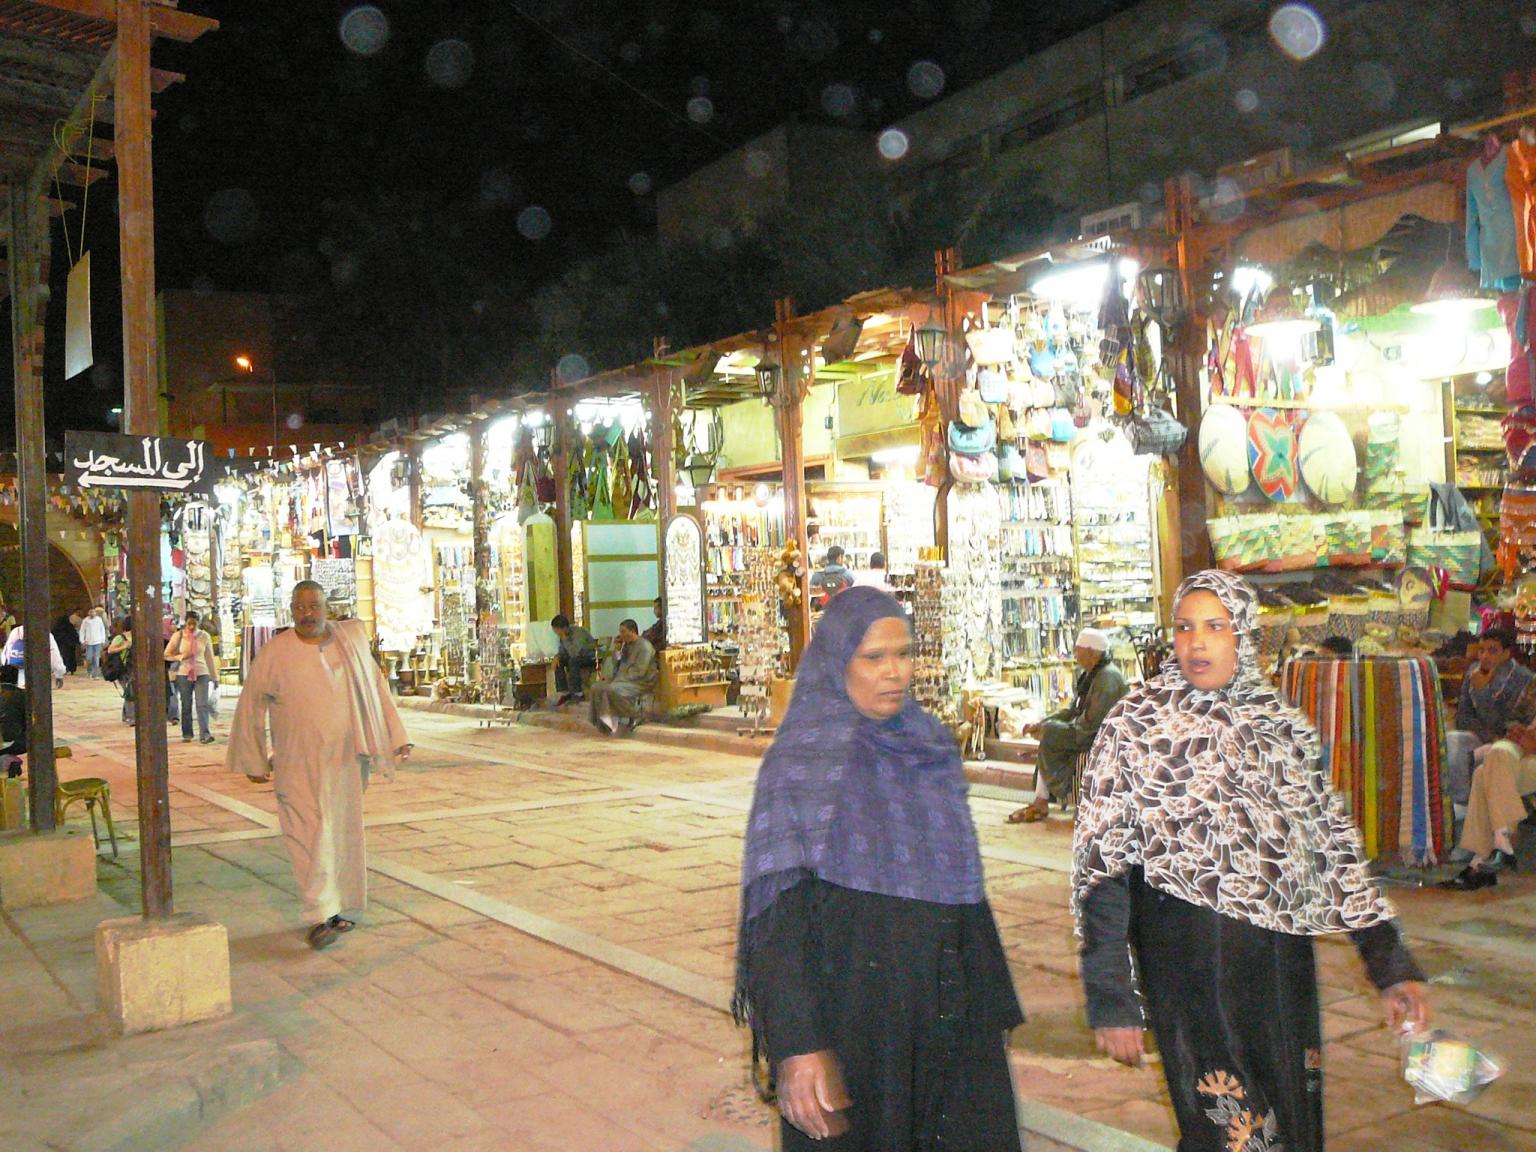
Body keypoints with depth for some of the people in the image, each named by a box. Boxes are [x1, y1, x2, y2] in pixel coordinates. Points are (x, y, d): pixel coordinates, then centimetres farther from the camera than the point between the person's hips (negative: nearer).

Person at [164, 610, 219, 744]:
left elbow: (210, 657, 8)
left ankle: (204, 734, -15)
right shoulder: (178, 636, -1)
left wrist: (214, 677, 9)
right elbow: (167, 654, 5)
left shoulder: (204, 636, 1)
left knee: (202, 704, -11)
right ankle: (187, 734, 17)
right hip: (183, 674, 1)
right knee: (186, 705, 7)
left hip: (201, 673, 0)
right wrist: (181, 657, -14)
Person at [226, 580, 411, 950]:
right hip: (298, 764, -3)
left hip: (344, 759, 3)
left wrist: (396, 737, 13)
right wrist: (253, 761, 6)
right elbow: (251, 707, 4)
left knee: (343, 833, 10)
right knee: (312, 835, -10)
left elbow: (375, 687, 13)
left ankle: (334, 908, 22)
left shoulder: (352, 638, 4)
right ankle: (319, 917, -10)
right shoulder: (274, 653, -5)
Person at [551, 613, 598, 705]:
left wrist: (566, 639, -30)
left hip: (590, 657, -8)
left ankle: (579, 694, -28)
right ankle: (565, 693, -7)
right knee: (558, 662, -10)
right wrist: (557, 657, -17)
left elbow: (576, 653, -35)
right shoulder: (563, 635, -2)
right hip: (577, 657, 8)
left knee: (573, 661, -33)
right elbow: (562, 652, 5)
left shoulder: (578, 632, -26)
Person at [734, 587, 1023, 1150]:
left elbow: (962, 882, 12)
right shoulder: (802, 758, -11)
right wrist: (797, 1046, -23)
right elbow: (778, 912, -16)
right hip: (850, 1006, -5)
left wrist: (992, 1004, 13)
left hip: (946, 1011, 5)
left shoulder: (932, 745, 6)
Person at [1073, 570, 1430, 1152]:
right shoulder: (1136, 727, -6)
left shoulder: (1282, 725, 7)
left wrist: (1390, 965, 6)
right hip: (1191, 967, -4)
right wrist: (1111, 1001, -12)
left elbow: (1333, 842, 11)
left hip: (1283, 963, 5)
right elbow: (1101, 870, -8)